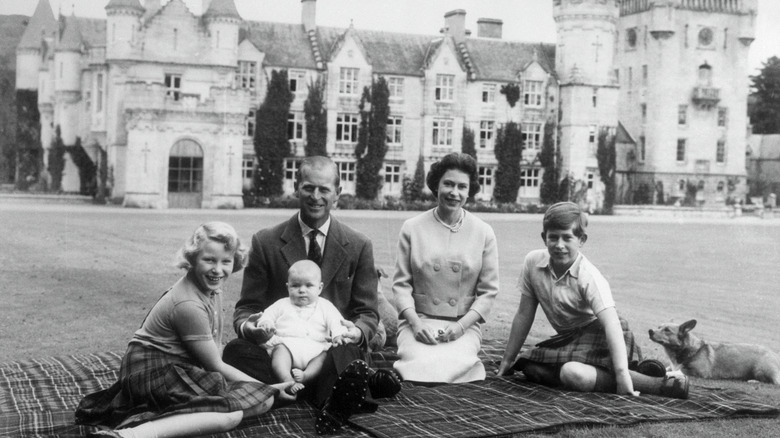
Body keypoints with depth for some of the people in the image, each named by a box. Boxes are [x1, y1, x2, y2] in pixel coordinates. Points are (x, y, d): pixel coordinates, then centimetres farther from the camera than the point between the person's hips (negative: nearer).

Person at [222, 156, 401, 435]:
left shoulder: (359, 247, 7)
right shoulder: (266, 242, 6)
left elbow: (367, 313, 8)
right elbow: (247, 307, 7)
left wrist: (358, 332, -18)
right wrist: (247, 326, -19)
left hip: (335, 351, -4)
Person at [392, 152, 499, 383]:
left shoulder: (483, 233, 5)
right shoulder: (412, 228, 4)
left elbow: (488, 291, 5)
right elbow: (401, 283, 4)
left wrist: (461, 326, -9)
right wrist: (416, 323, -11)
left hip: (464, 325, 0)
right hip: (418, 322, 0)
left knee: (451, 364, -31)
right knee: (423, 364, -31)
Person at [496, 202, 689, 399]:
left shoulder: (589, 277, -23)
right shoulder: (533, 262, -8)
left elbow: (611, 323, -33)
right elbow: (524, 315, 2)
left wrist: (621, 374, -44)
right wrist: (507, 361, 5)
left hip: (599, 335, -8)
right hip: (569, 338, 8)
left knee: (574, 374, -34)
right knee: (529, 367, -16)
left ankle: (657, 384, -29)